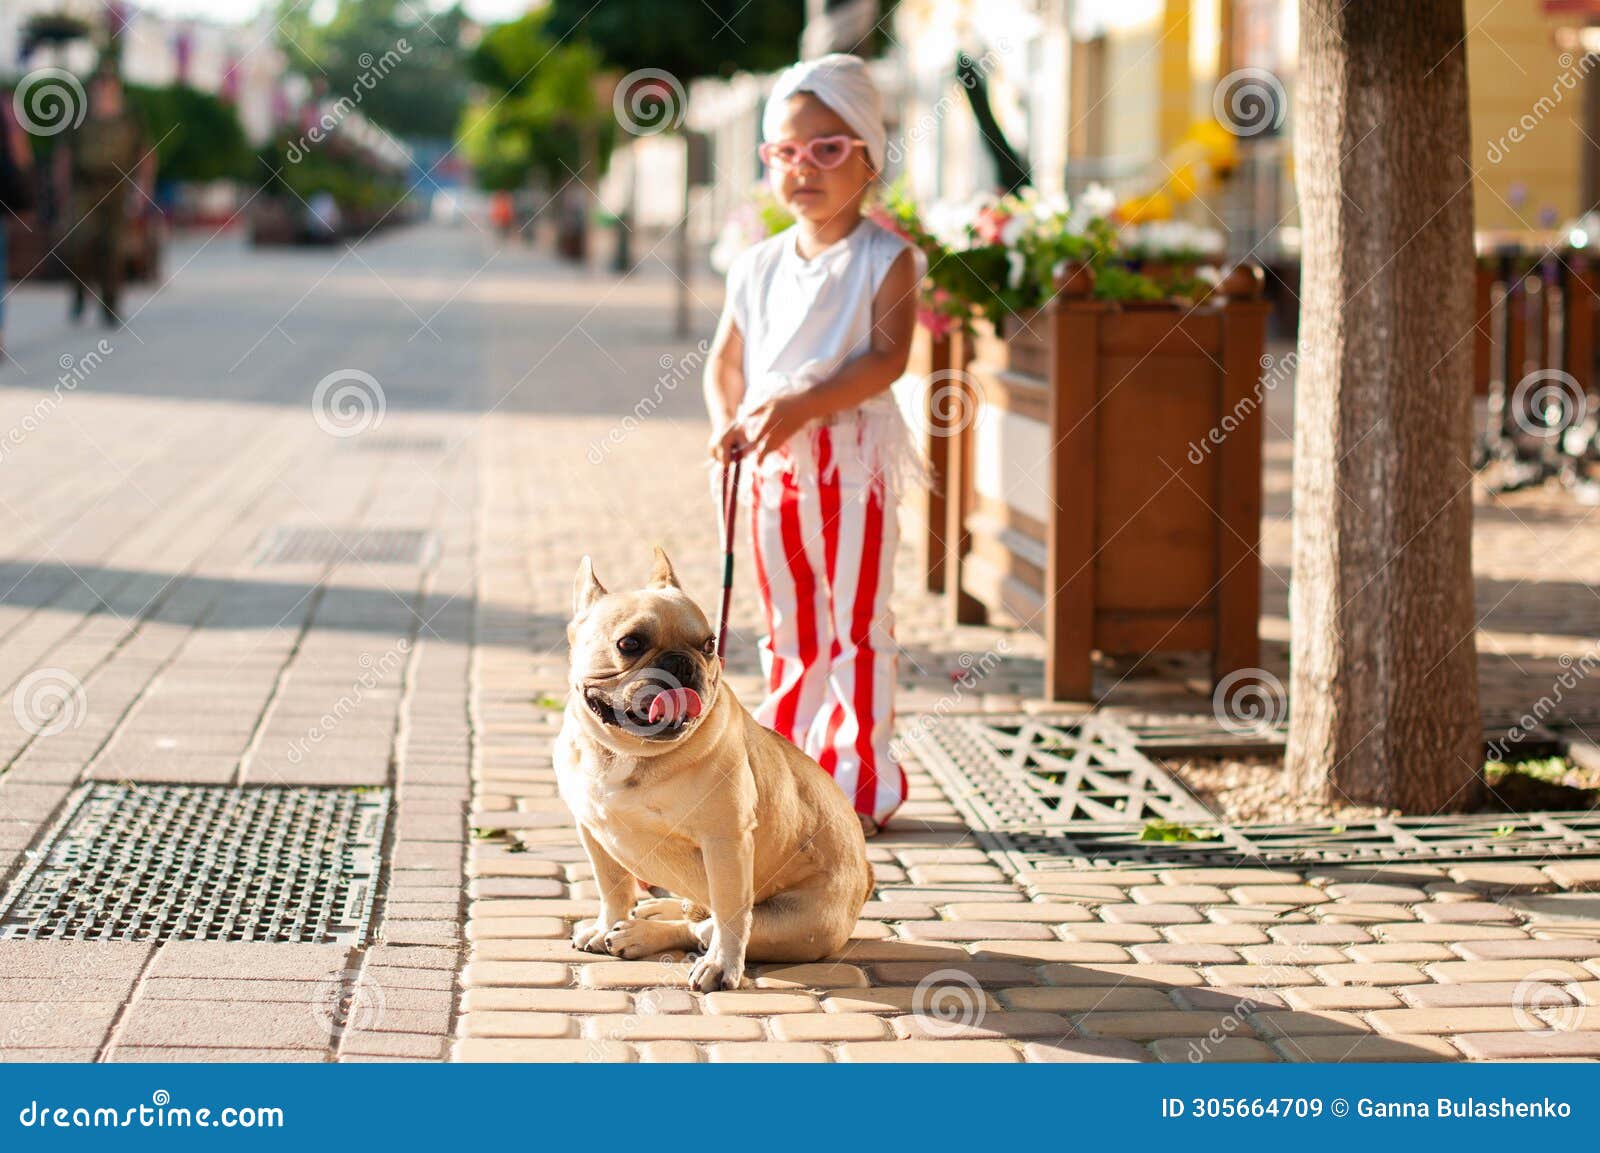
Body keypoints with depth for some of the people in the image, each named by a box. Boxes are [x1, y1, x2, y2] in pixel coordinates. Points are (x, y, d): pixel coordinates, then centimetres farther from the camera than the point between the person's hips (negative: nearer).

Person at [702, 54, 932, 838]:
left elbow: (887, 355, -15)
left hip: (852, 456, -5)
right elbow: (726, 359, 14)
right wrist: (727, 421, -7)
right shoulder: (758, 266, 11)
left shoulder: (885, 259, -5)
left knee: (856, 625, -1)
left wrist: (804, 405, -26)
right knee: (788, 630, 13)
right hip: (773, 464, 5)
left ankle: (863, 781, 6)